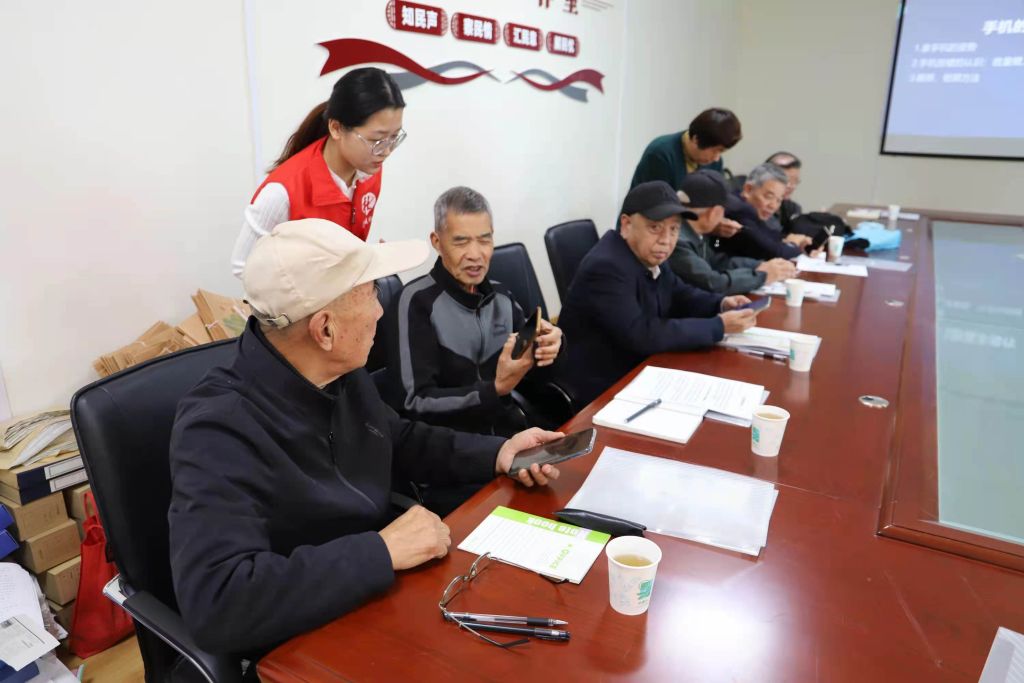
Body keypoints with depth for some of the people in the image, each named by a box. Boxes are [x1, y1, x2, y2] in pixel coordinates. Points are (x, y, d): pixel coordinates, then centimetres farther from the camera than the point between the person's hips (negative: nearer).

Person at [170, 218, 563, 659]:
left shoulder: (342, 374, -4)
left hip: (385, 597, 7)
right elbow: (214, 605, -37)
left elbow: (399, 442, 14)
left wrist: (496, 453, 1)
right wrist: (381, 551, -33)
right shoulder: (219, 431, -28)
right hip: (301, 649, -6)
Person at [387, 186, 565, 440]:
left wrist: (546, 351, -12)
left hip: (511, 432, 6)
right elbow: (416, 404, -15)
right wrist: (494, 389, -26)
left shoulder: (502, 295, 5)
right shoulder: (417, 301, -12)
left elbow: (531, 376, 10)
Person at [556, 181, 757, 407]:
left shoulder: (647, 256, 2)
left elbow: (680, 295, 17)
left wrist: (722, 303, -3)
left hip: (634, 373, 8)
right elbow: (642, 336, -29)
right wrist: (719, 326, -22)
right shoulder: (606, 267, -24)